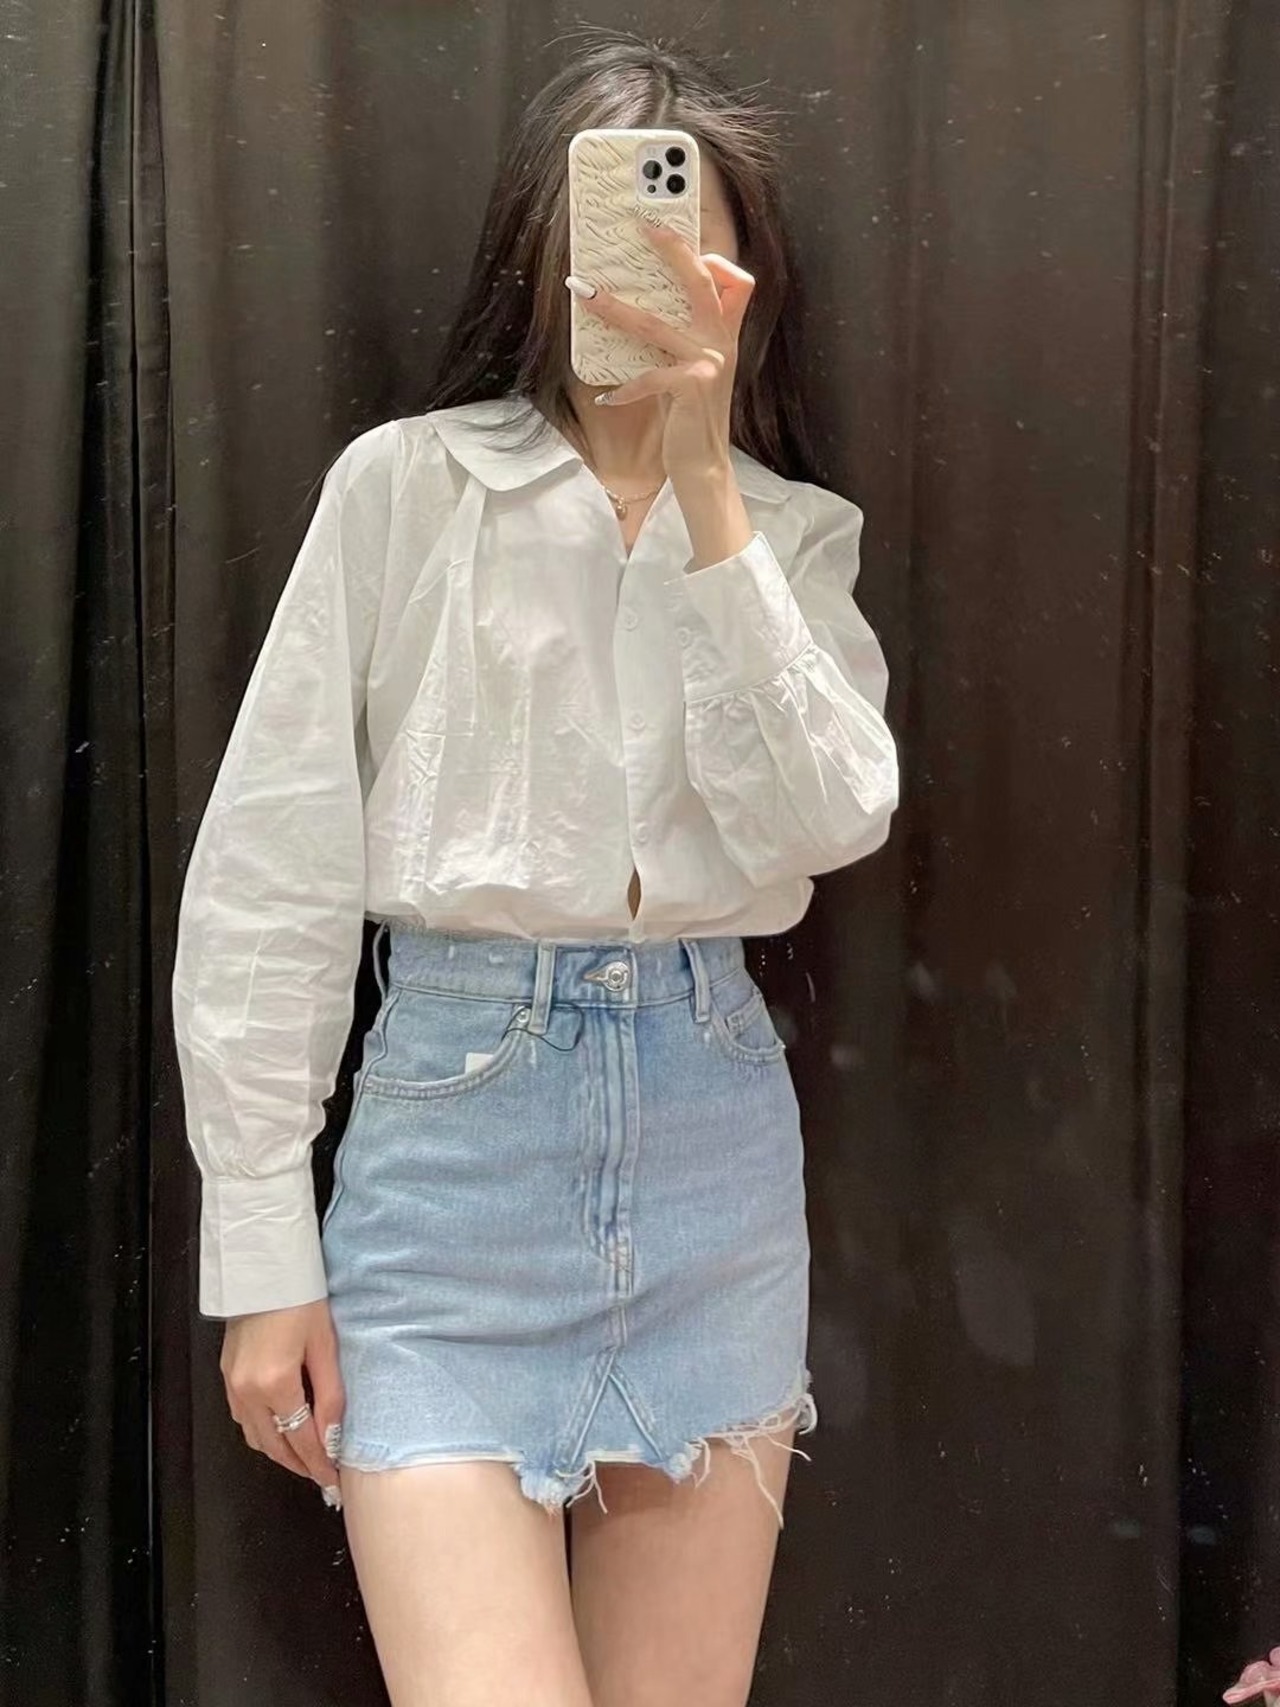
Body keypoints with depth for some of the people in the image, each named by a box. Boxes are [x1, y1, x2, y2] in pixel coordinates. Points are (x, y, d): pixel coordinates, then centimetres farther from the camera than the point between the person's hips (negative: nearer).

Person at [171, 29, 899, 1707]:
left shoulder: (795, 535, 8)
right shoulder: (405, 485, -1)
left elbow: (827, 819, -9)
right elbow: (271, 867, -2)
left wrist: (704, 491, -15)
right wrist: (263, 1251, -4)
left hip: (716, 1138, 3)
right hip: (458, 1119, -3)